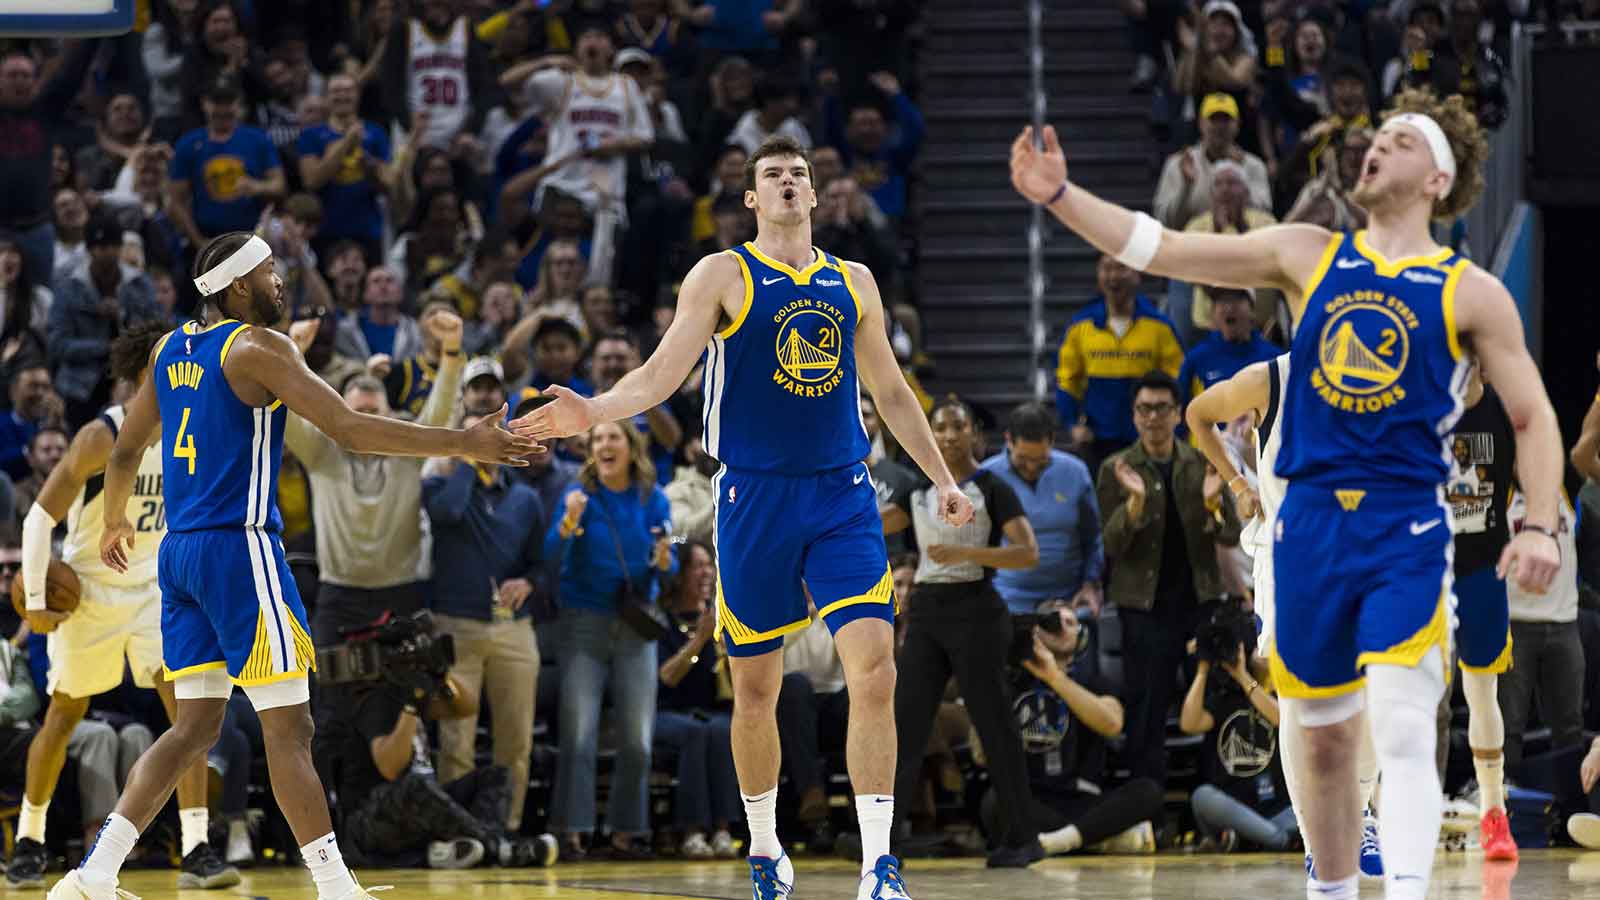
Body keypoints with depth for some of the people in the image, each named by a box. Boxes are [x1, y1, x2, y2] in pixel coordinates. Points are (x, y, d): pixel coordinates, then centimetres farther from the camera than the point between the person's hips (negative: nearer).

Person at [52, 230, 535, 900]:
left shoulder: (171, 348, 13)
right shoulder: (257, 348, -11)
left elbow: (125, 450, 22)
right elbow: (350, 430, -19)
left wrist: (116, 524, 40)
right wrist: (462, 443, -17)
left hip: (180, 552, 8)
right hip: (240, 548, -8)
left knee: (196, 726, 11)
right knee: (289, 727, -5)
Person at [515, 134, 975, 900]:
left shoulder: (853, 282, 12)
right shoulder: (723, 276, 0)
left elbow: (891, 391, 21)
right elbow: (663, 373, -7)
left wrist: (942, 479, 19)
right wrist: (594, 412, -25)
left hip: (843, 498, 2)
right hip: (755, 495, -2)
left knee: (874, 670, -13)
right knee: (755, 686, 5)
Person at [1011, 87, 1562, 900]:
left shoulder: (1470, 294, 2)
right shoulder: (1310, 256, 10)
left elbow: (1533, 418, 5)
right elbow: (1163, 251, 8)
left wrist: (1540, 527, -10)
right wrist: (1060, 196, -2)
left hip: (1406, 533, -3)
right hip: (1310, 521, 3)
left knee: (1403, 732, -18)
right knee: (1324, 740, 11)